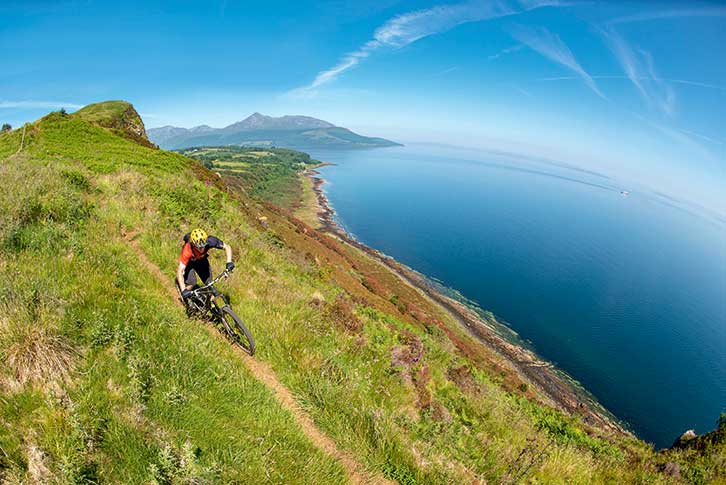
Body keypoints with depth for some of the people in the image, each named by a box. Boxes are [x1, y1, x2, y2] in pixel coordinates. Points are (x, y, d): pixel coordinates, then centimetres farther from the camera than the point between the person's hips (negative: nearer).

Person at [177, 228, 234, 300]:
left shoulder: (209, 241, -37)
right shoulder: (187, 251, -41)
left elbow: (227, 247, -24)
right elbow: (179, 271, -40)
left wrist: (229, 262, -39)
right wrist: (183, 290, -50)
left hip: (202, 259, 3)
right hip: (189, 261, -3)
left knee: (209, 283, -8)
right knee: (192, 283, -22)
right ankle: (185, 300, 8)